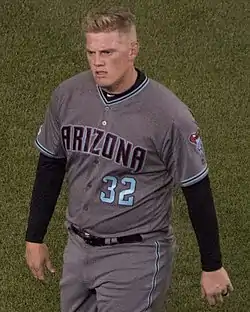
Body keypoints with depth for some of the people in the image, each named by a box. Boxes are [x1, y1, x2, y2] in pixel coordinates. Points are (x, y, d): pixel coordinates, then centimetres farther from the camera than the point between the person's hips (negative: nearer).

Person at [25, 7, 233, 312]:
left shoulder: (169, 115, -18)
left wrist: (212, 267, -3)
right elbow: (50, 167, 8)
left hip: (136, 255, -5)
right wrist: (34, 238, 13)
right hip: (78, 249, 5)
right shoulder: (67, 95, -5)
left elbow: (197, 192, -9)